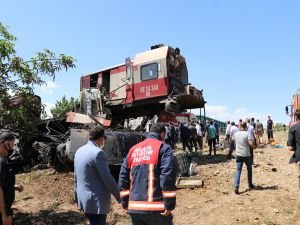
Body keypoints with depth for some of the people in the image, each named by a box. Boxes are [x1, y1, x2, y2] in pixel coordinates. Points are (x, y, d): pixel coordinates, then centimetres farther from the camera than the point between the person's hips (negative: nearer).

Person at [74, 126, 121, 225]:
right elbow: (107, 178, -19)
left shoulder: (79, 151, 6)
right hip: (96, 201, -8)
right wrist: (119, 196, -7)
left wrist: (77, 198, 22)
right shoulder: (98, 153, -20)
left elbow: (76, 177, 13)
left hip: (84, 199, 8)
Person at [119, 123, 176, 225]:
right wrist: (169, 205, -12)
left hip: (134, 207, 6)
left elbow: (123, 177, 12)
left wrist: (125, 203, 16)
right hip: (155, 207, -5)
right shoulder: (163, 148, -4)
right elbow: (168, 177, -15)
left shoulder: (133, 150, 13)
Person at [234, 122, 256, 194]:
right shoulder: (247, 134, -12)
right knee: (249, 169, 21)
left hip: (238, 154, 3)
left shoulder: (236, 134, 2)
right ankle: (250, 184, 34)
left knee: (238, 171, 0)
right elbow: (251, 144, -22)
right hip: (246, 154, -2)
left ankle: (236, 187, -12)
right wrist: (254, 146, -1)